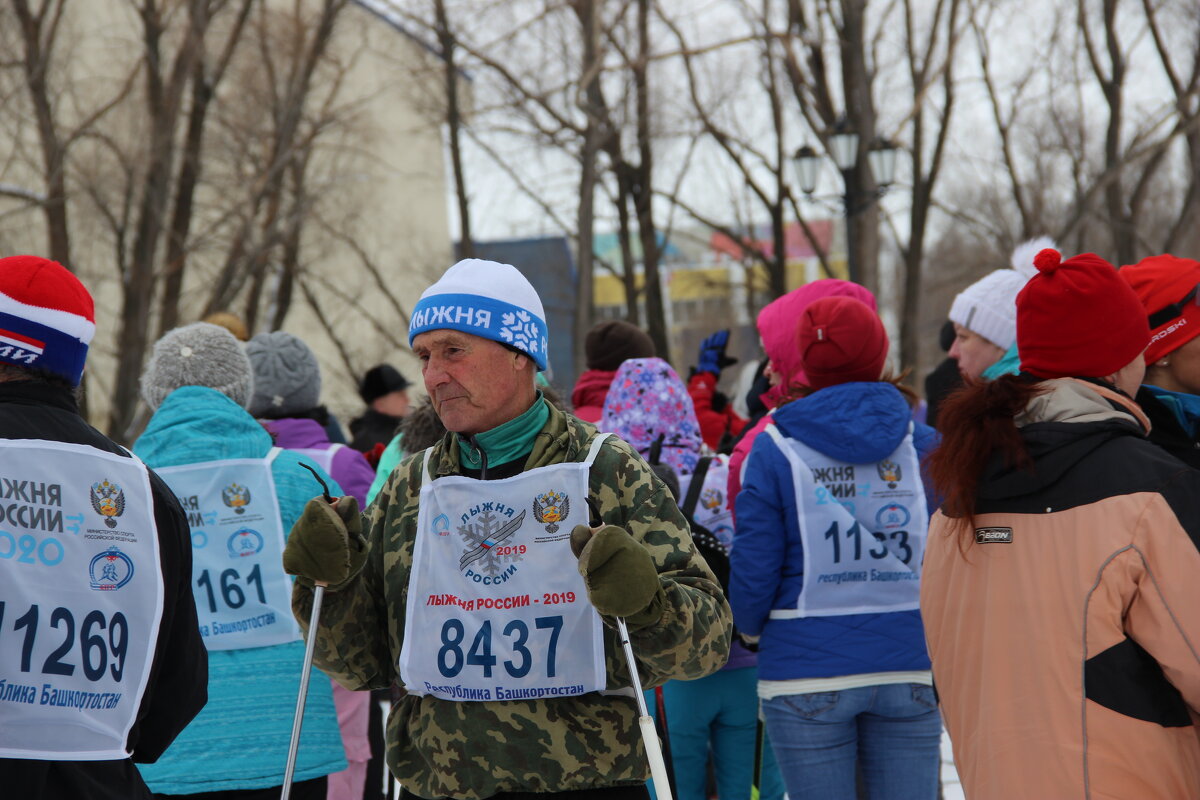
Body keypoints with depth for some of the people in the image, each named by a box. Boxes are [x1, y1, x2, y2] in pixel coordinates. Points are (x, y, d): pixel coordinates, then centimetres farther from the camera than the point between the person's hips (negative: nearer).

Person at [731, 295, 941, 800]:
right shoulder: (922, 444, 1)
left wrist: (751, 627, 16)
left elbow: (753, 569, -5)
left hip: (806, 674, -2)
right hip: (909, 670, 2)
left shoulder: (776, 448, -6)